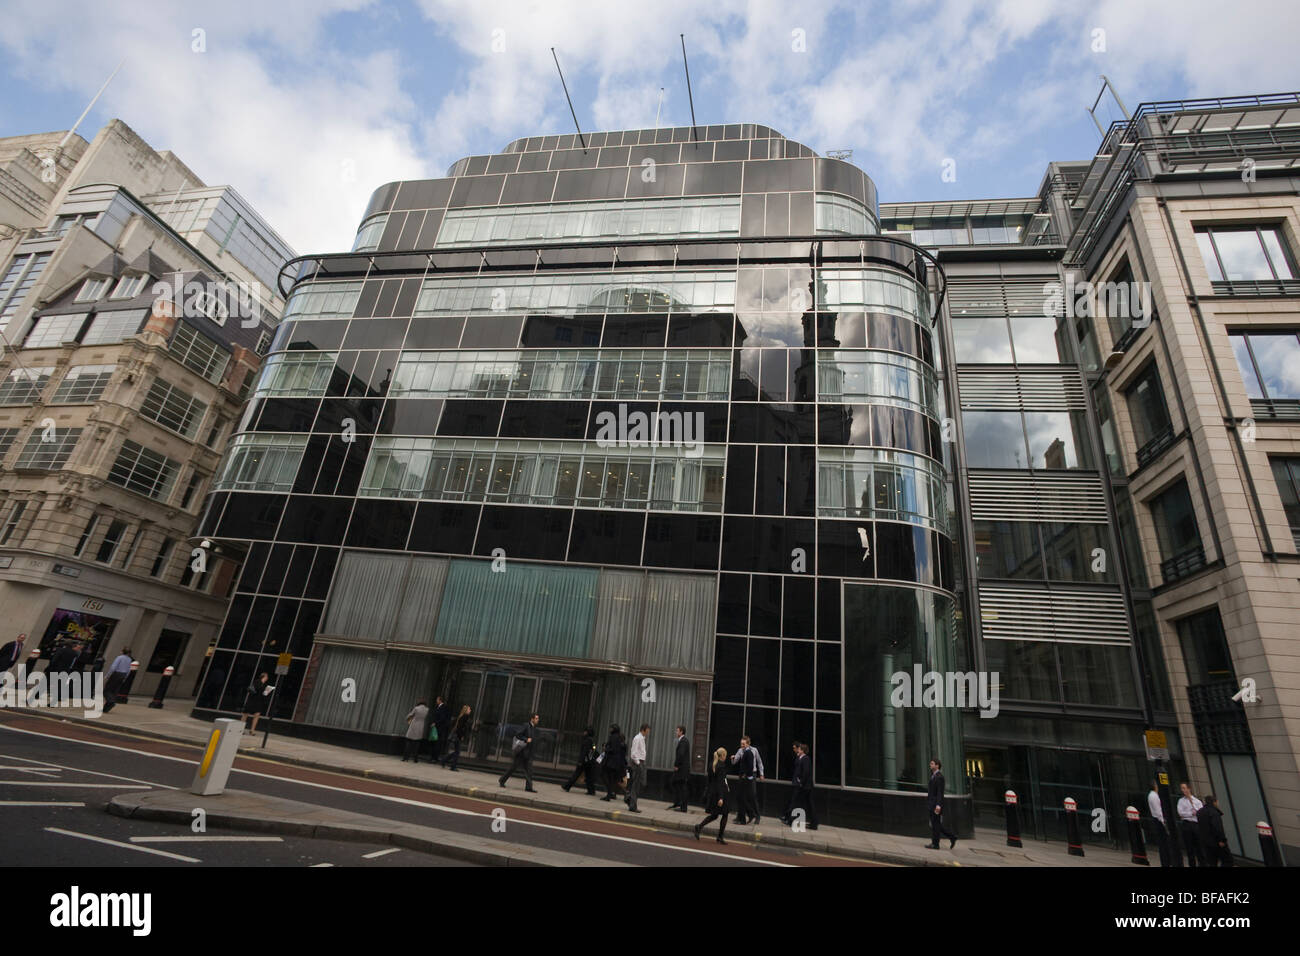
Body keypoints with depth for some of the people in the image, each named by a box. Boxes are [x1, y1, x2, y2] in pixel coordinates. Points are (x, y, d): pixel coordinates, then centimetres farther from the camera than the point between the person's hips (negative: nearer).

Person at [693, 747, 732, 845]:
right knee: (724, 815, 9)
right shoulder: (721, 766, -17)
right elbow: (720, 782, -21)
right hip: (720, 793, -8)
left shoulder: (711, 765, 7)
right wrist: (721, 797, -22)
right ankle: (720, 837, 13)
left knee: (714, 815, 16)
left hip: (712, 793, 8)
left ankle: (699, 826, -2)